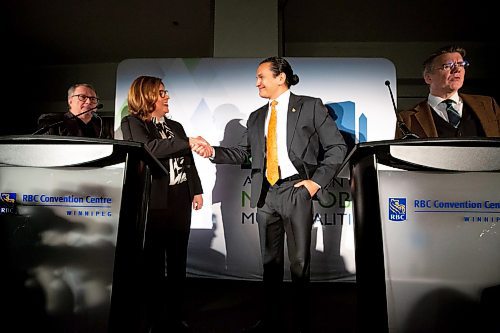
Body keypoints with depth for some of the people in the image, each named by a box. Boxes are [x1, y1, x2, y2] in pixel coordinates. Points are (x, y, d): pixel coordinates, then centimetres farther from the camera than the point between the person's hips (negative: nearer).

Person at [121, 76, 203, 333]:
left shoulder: (175, 126, 19)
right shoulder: (132, 123, 1)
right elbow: (148, 148, -19)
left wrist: (197, 190, 8)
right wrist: (187, 143, -19)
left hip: (181, 201, 6)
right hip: (154, 202, -5)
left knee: (178, 263, 11)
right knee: (153, 264, 3)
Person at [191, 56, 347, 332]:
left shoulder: (310, 106, 2)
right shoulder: (256, 117, 16)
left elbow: (337, 147, -1)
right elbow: (242, 153, 11)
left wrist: (317, 181, -9)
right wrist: (213, 152, -4)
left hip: (296, 191, -4)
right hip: (265, 194, 5)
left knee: (299, 261, 5)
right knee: (270, 260, 13)